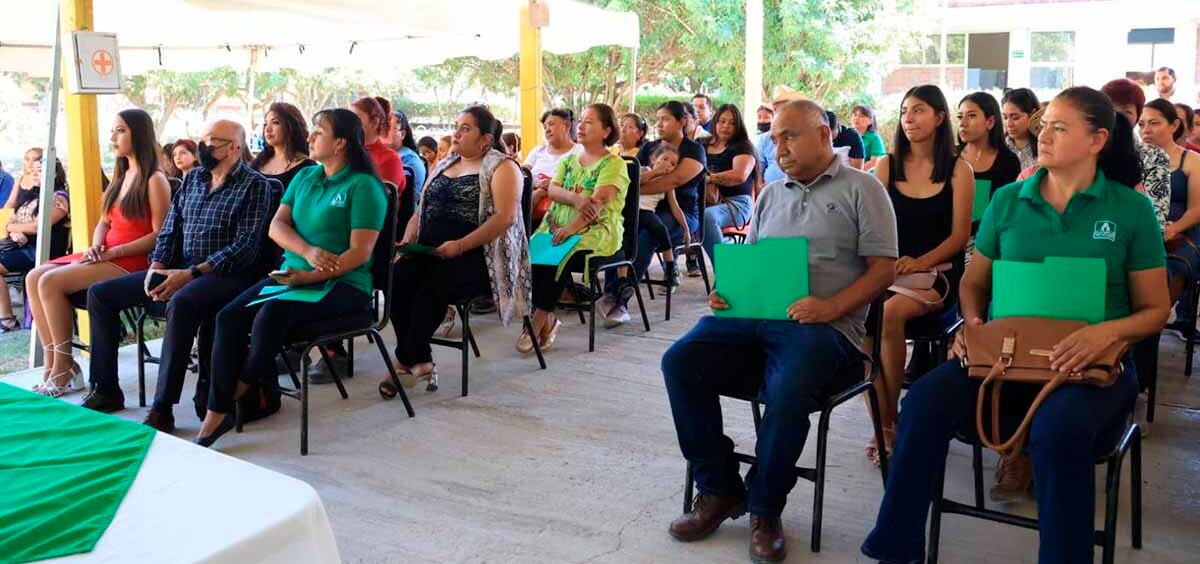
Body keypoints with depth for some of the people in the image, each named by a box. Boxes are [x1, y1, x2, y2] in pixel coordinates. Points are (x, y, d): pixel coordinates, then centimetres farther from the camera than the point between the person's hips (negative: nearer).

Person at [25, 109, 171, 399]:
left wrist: (114, 251, -19)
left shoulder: (155, 180, -8)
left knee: (51, 282, -22)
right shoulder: (121, 177, 18)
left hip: (132, 261, -9)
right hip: (106, 256, 9)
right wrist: (96, 246, -2)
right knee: (34, 277, -8)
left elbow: (160, 235, -15)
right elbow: (104, 222, 20)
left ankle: (64, 369, -12)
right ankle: (52, 364, -10)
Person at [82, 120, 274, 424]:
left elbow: (245, 247, -16)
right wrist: (156, 268, -4)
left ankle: (162, 410, -33)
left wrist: (191, 273, -22)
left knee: (181, 303, -39)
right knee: (100, 294, 1)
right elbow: (169, 230, 16)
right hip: (178, 271, 8)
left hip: (226, 274, -8)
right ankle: (106, 390, 8)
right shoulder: (193, 179, 16)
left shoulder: (254, 185, -7)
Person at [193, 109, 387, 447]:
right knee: (229, 317, -16)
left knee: (271, 315, -31)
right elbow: (277, 226, 7)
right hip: (294, 274, 7)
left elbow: (360, 252, -14)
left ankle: (238, 392, -6)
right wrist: (307, 251, -15)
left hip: (341, 284, -7)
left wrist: (309, 277, -21)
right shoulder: (304, 177, 15)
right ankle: (217, 412, -15)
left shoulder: (363, 186, -7)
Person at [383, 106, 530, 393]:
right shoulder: (442, 166, 23)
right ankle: (421, 361, -17)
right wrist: (407, 242, 3)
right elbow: (420, 212, 24)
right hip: (429, 251, 6)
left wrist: (460, 246, -20)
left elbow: (506, 217, -13)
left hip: (477, 255, -6)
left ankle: (406, 362, -17)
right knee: (399, 277, -24)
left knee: (433, 285, -32)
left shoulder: (501, 167, 1)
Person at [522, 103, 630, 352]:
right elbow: (552, 190, 6)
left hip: (596, 231, -5)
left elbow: (599, 201, -15)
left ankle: (538, 322, -17)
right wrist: (575, 198, -16)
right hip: (557, 226, 6)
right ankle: (548, 320, -12)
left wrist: (573, 227, -26)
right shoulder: (568, 160, 21)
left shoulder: (613, 164, -1)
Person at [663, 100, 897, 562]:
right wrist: (726, 293, 3)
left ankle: (764, 510, -10)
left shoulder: (860, 188, 6)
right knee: (679, 363, -18)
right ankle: (719, 489, -5)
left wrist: (832, 306, -17)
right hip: (751, 317, 6)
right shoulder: (770, 195, 24)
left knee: (787, 393, -36)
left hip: (825, 327, -6)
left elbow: (883, 268, -1)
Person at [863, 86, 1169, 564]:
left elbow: (1155, 310, 3)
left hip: (1092, 363, -2)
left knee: (1059, 430, -37)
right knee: (925, 401, -26)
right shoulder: (1007, 200, 8)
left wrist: (1108, 332, -19)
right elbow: (974, 281, 17)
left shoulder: (1131, 209, 2)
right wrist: (973, 325, -5)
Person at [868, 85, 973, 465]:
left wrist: (920, 262, -16)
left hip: (938, 274, -2)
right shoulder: (887, 166, 12)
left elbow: (960, 235, 0)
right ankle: (882, 425, -22)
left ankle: (887, 422, -19)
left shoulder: (958, 170, 4)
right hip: (887, 271, 3)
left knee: (889, 313, -34)